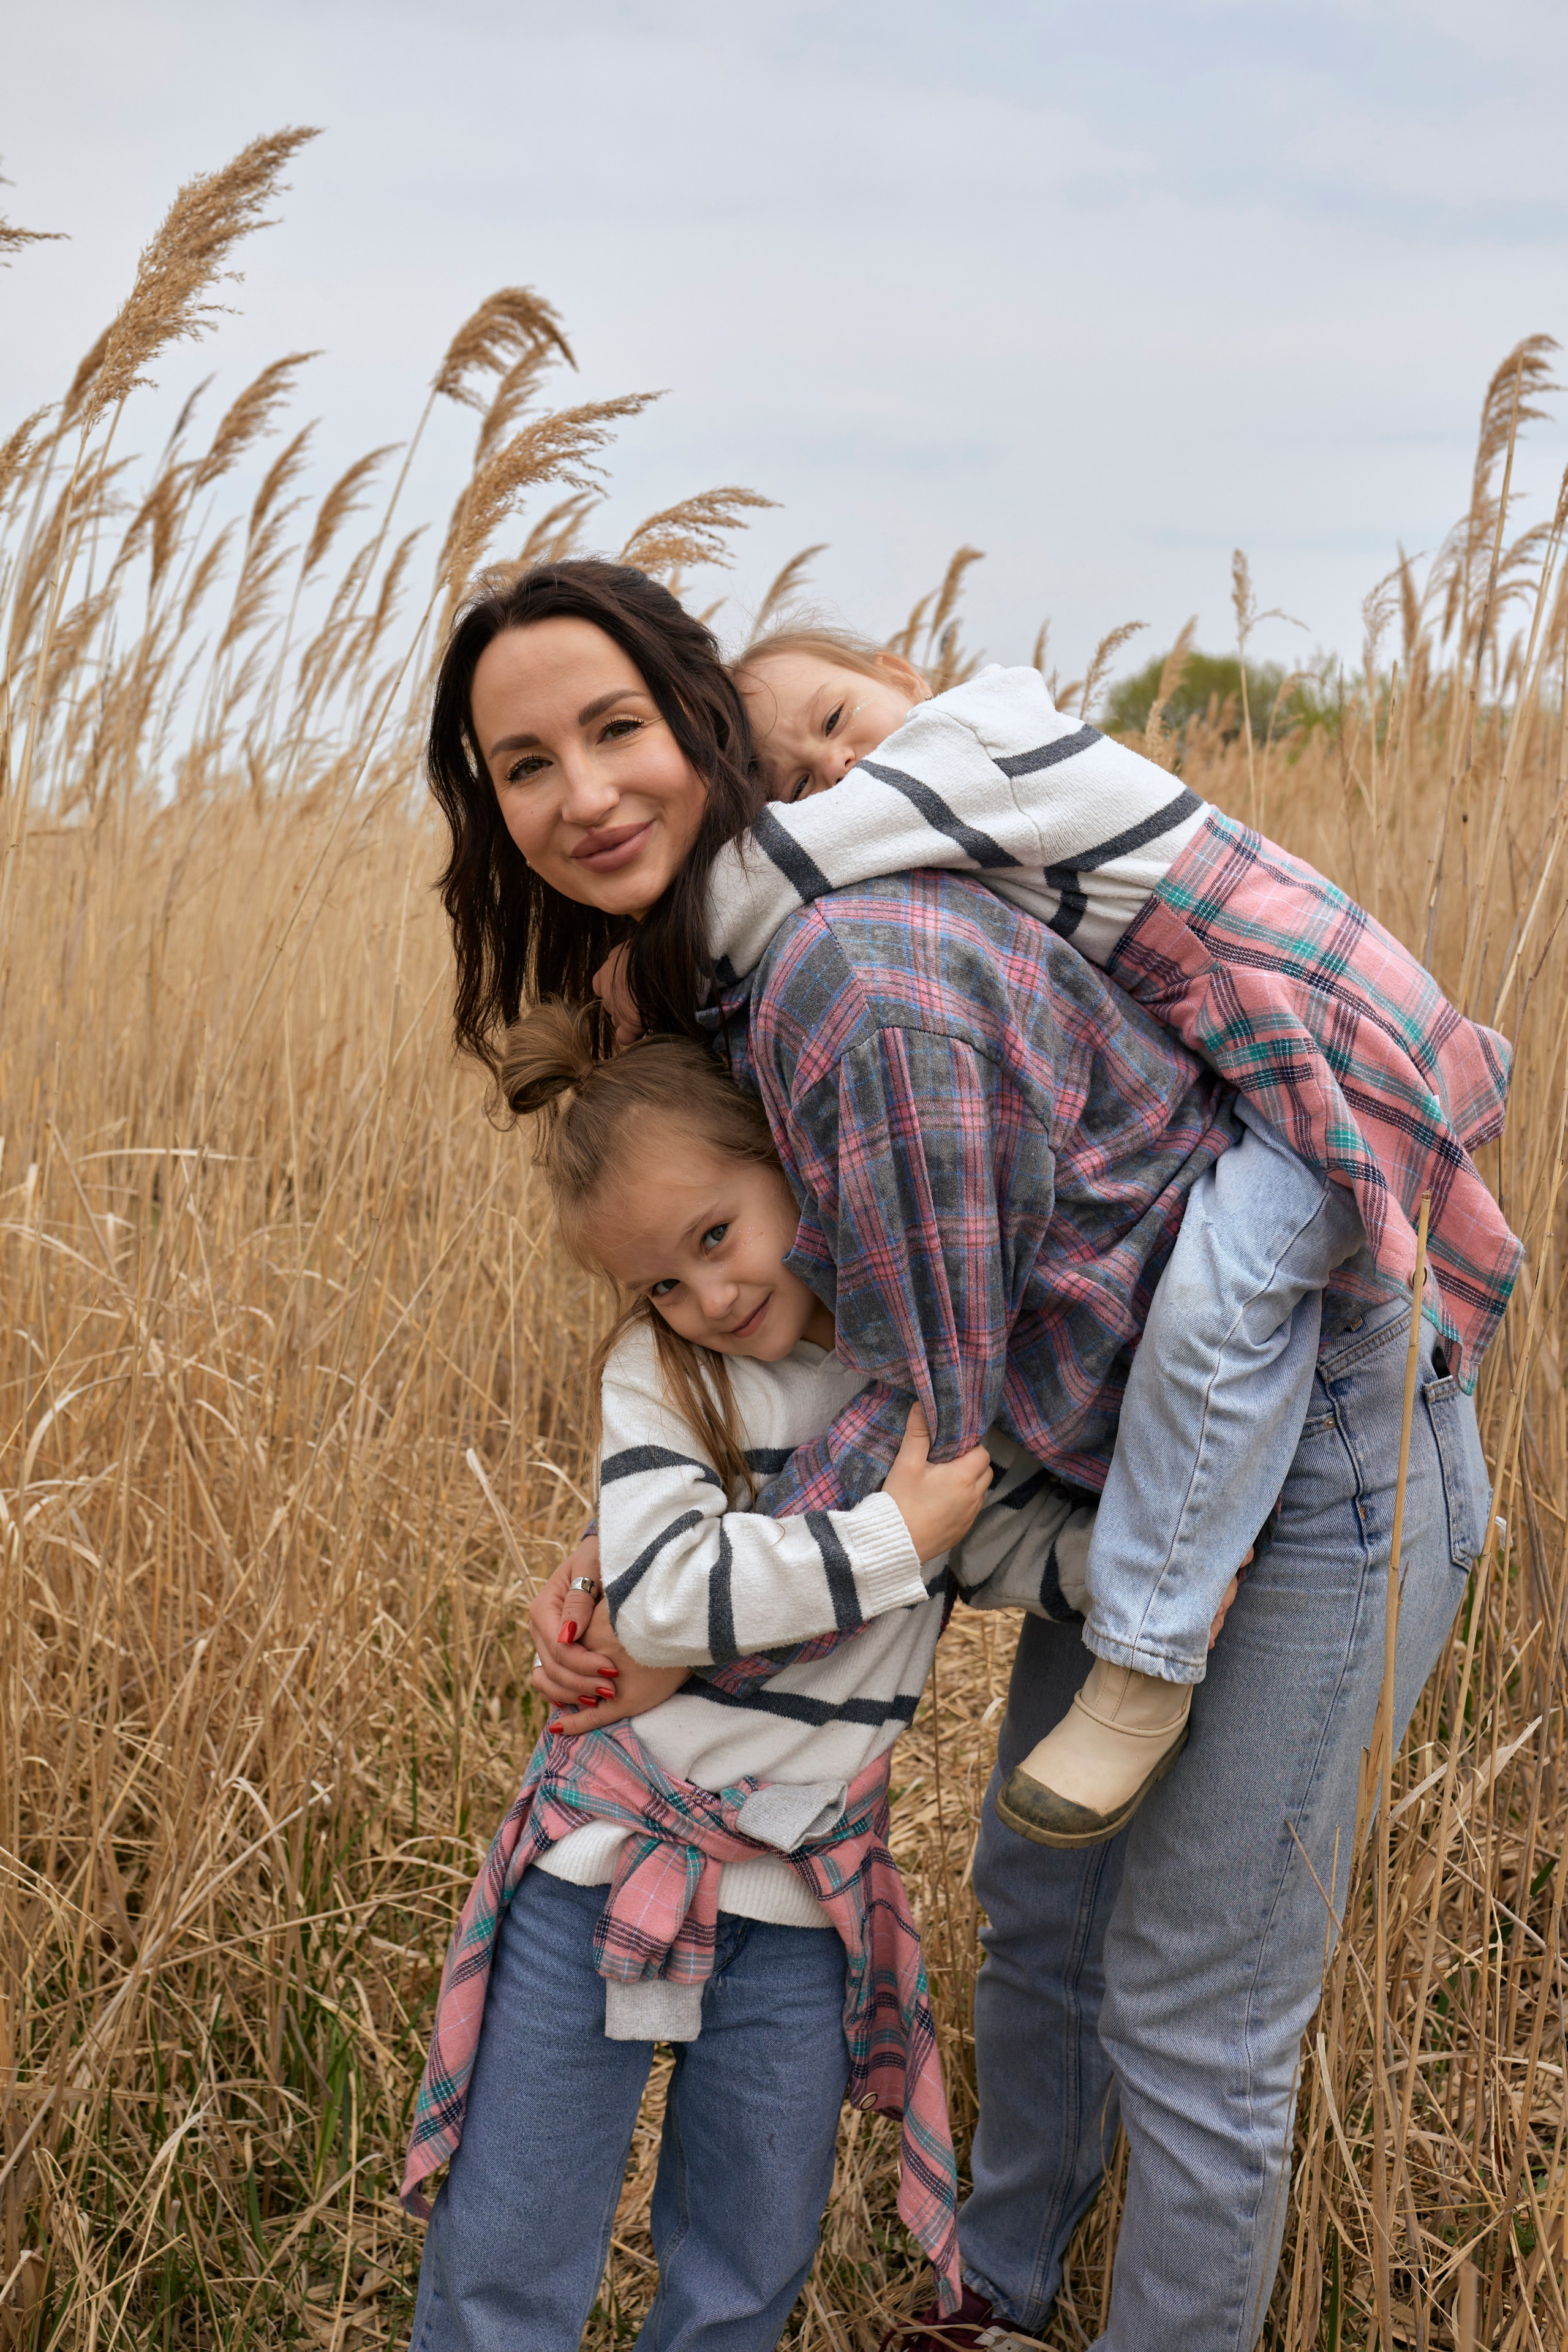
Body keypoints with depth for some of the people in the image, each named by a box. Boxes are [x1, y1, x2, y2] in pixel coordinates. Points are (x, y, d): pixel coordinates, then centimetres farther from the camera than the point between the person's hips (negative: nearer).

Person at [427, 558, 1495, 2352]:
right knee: (1035, 1906, 24)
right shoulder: (719, 974, 0)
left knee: (1188, 2010, 4)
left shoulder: (855, 967, -31)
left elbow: (929, 1400, -23)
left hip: (1325, 1471, -10)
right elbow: (783, 1318, 10)